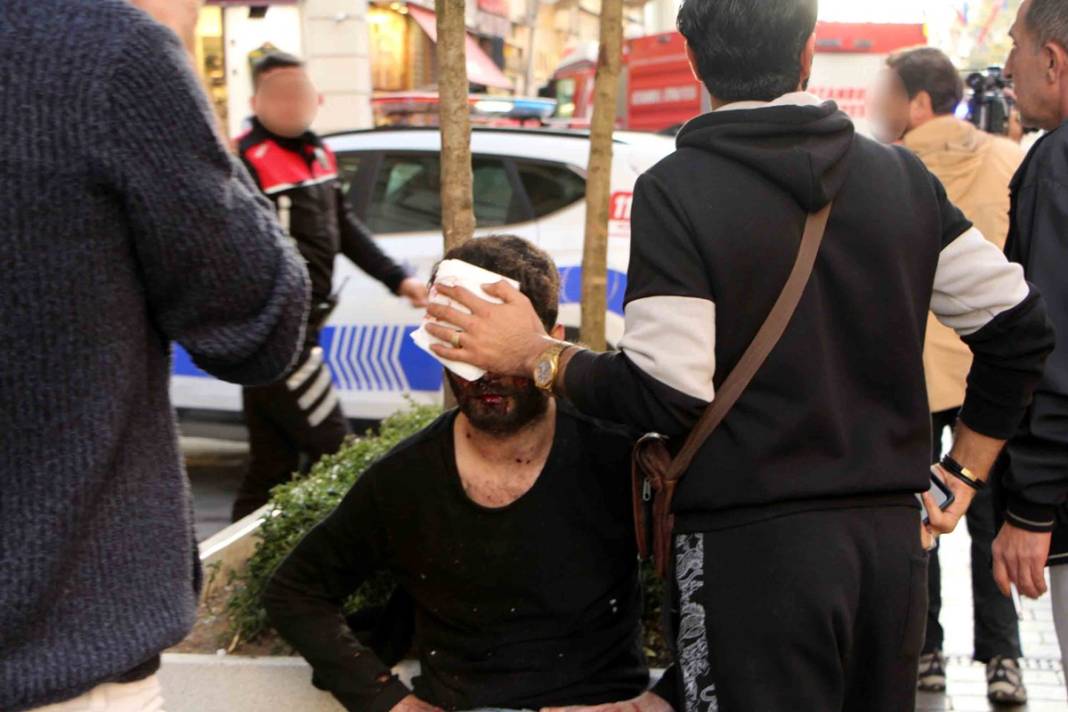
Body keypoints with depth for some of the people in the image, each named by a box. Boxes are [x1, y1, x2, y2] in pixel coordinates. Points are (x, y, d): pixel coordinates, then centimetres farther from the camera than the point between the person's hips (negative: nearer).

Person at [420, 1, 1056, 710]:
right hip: (893, 537, 5)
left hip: (753, 544, -5)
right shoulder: (902, 175, 6)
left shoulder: (675, 190, -10)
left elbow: (665, 397, -16)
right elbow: (1019, 328, 6)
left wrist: (535, 355, -2)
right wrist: (965, 473, 15)